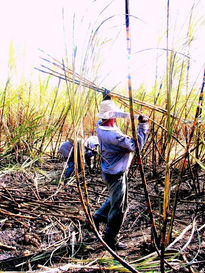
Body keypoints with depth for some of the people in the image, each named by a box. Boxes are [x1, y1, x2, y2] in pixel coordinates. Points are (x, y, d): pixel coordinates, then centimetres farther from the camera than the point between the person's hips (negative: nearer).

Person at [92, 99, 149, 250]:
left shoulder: (100, 126, -5)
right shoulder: (113, 135, -33)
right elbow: (135, 145, -31)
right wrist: (143, 126, -24)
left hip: (109, 170, 9)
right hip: (116, 174, -9)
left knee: (114, 198, 31)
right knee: (119, 207, 7)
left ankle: (97, 218, 44)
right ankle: (110, 239, 23)